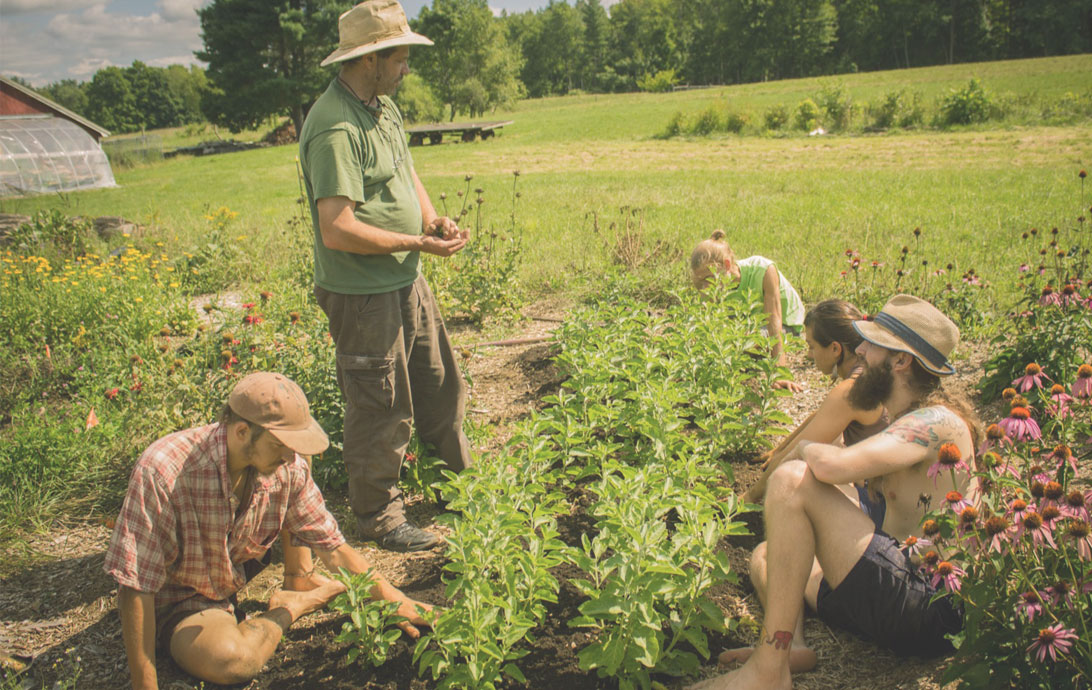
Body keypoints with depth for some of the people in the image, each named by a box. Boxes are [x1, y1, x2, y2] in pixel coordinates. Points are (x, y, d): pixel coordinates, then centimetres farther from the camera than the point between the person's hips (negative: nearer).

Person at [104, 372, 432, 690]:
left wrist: (395, 599, -16)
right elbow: (135, 587, -29)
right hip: (178, 599, -4)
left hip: (240, 570, 5)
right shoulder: (161, 471, -33)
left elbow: (332, 546, -9)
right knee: (232, 659, -35)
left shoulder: (287, 466, -19)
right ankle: (290, 607, -4)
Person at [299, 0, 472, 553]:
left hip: (406, 282, 10)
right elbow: (337, 230, -28)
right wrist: (418, 243, -19)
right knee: (380, 410, 4)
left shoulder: (384, 106, 9)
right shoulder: (335, 128, -23)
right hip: (363, 295, -9)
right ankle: (378, 518, 23)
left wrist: (434, 221, 2)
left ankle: (463, 478, 41)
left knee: (441, 384, 20)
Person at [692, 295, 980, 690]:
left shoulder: (938, 422, -14)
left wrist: (805, 448, -7)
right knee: (766, 555, 22)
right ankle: (792, 644, -11)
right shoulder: (910, 422, 17)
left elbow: (835, 466, -31)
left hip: (926, 610, -11)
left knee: (792, 479, -23)